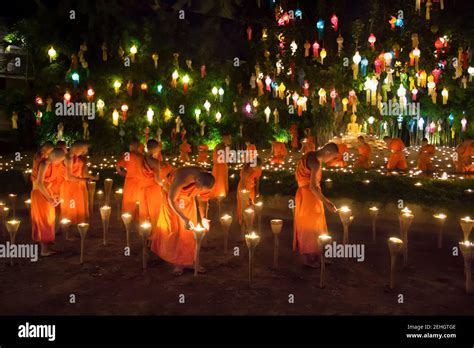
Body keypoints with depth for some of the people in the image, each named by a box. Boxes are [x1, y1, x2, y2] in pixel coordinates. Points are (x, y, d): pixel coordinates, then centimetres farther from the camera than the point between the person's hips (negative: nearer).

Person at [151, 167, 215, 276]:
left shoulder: (204, 180, -23)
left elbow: (201, 198, -5)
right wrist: (184, 219, -32)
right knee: (174, 231, -4)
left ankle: (188, 261, 12)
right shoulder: (183, 178, -40)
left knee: (189, 231, 2)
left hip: (188, 200, 4)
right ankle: (178, 262, 6)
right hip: (173, 199, -4)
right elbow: (171, 200, -28)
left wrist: (203, 217, -16)